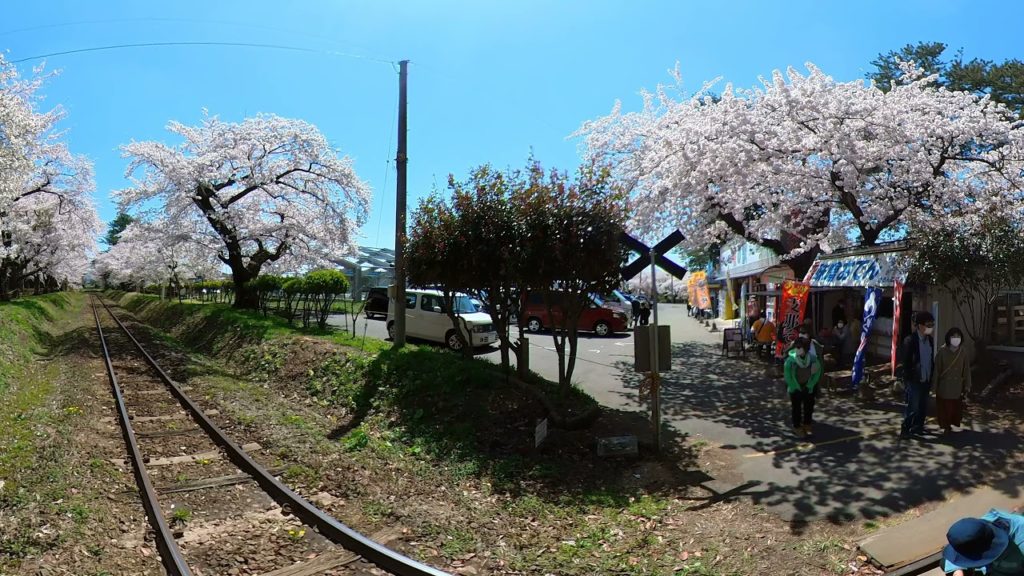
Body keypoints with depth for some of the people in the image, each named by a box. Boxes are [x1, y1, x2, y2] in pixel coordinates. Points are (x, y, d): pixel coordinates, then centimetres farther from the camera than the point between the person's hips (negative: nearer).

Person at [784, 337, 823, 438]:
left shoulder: (813, 359, -15)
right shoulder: (790, 360, -21)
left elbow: (817, 373, -4)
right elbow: (787, 376, -15)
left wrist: (810, 386, -9)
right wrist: (795, 387, -14)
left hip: (808, 388, 3)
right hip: (795, 389, -3)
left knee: (809, 407, 16)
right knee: (797, 408, 10)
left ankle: (807, 425, 35)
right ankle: (797, 427, 23)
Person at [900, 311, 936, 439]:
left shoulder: (930, 340, 6)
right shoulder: (910, 341, -13)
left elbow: (931, 360, 13)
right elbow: (906, 363, -12)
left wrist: (931, 379, 11)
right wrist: (908, 380, -13)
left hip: (926, 381, 6)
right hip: (914, 381, -6)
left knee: (923, 408, 11)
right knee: (913, 408, -4)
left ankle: (918, 428, 24)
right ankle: (905, 431, 7)